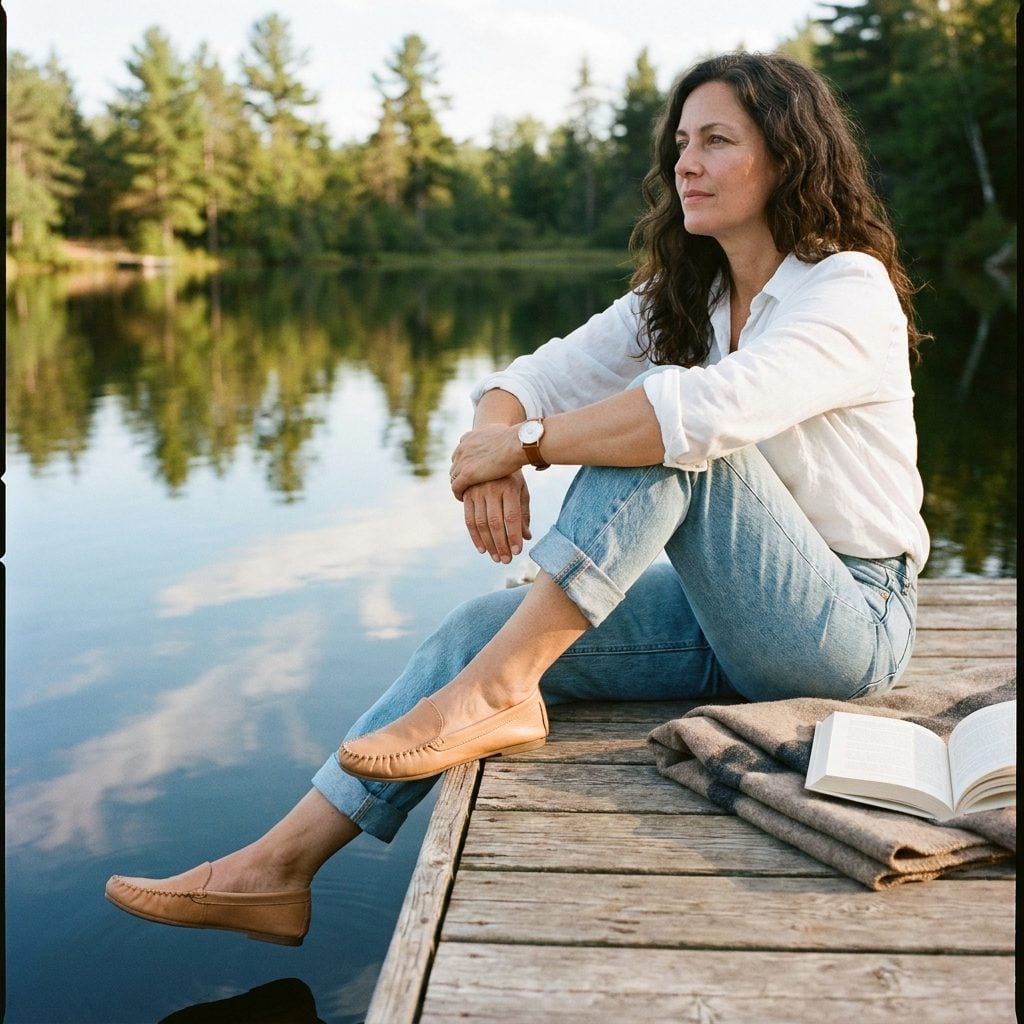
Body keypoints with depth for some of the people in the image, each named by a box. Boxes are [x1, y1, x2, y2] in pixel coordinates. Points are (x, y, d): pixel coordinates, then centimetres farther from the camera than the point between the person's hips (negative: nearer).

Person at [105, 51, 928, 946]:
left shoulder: (850, 292, -15)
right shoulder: (681, 295, 9)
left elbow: (710, 408, -35)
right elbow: (535, 379, 2)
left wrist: (524, 443, -25)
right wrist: (492, 453, -21)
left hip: (848, 621, -6)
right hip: (724, 618, 7)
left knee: (669, 427, -29)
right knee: (480, 629, -12)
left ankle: (501, 691, -25)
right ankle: (277, 870, -9)